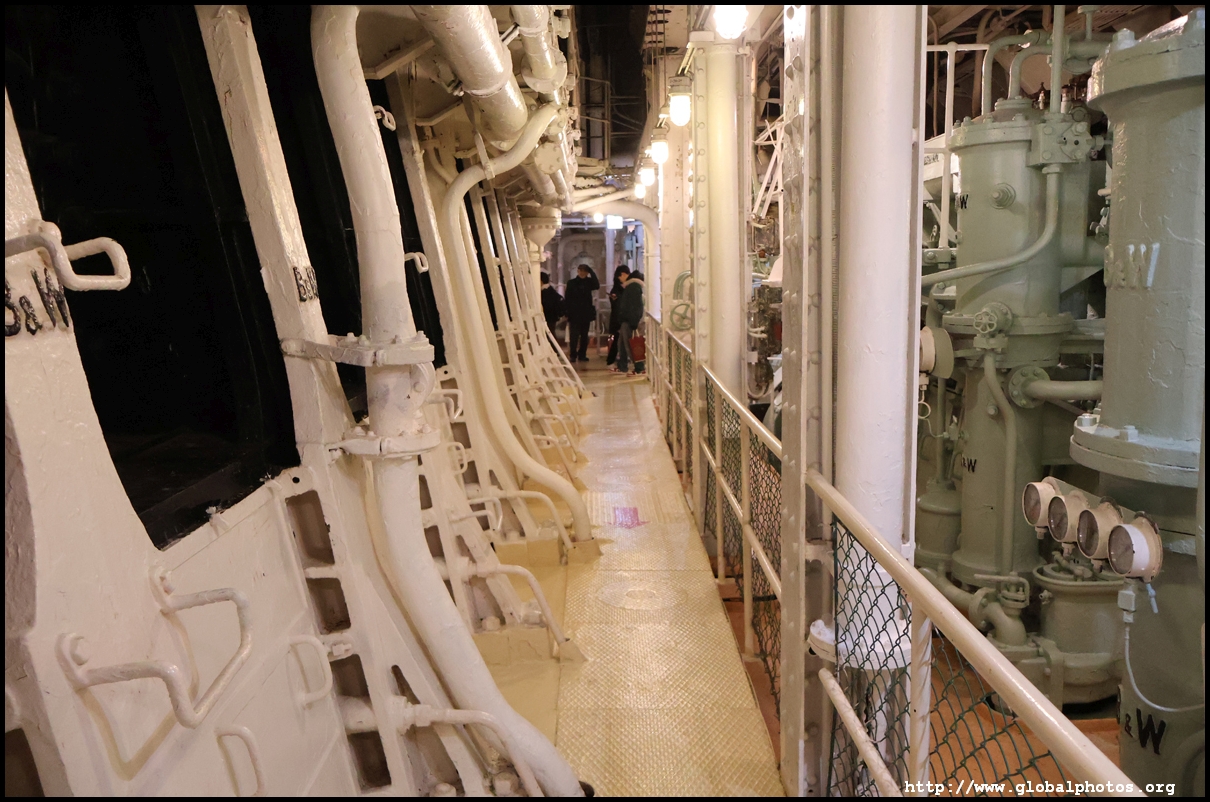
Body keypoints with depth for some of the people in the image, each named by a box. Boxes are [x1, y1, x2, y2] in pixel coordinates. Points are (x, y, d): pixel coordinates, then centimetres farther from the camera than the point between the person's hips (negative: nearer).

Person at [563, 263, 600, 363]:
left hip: (586, 313, 3)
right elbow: (567, 299, -1)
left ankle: (582, 355, 13)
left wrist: (591, 272, -13)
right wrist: (568, 313, -9)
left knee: (584, 335, 6)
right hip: (575, 314, -3)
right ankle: (573, 355, -3)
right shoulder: (571, 283, 2)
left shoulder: (588, 282, 9)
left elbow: (597, 286, -13)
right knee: (574, 335, -6)